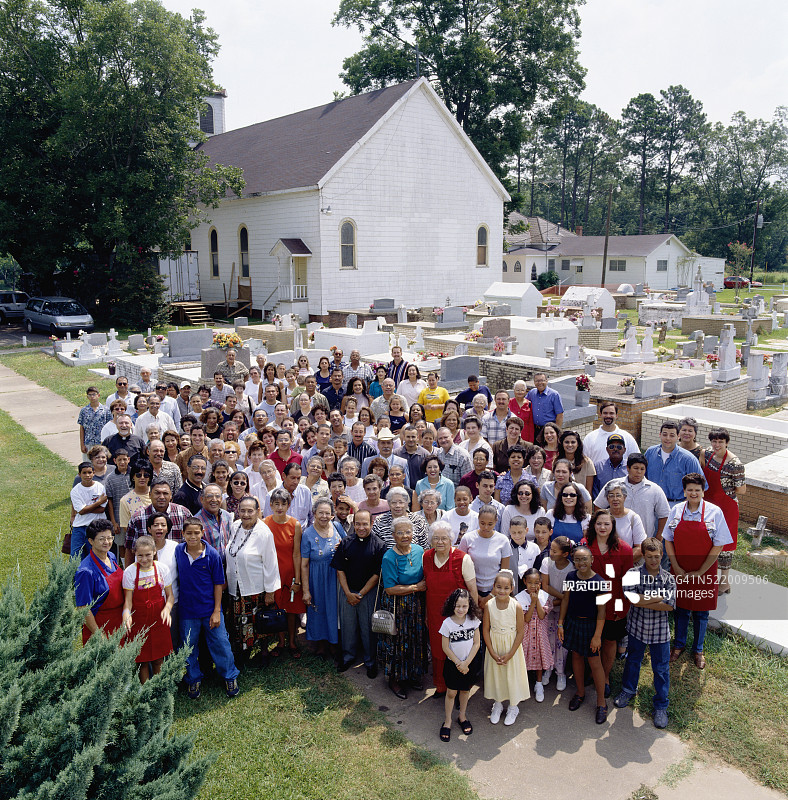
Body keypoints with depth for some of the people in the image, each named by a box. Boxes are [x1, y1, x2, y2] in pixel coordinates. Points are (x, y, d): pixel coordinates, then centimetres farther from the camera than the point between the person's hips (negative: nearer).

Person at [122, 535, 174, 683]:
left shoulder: (162, 569, -4)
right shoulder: (130, 572, -9)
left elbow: (170, 595, 1)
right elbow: (128, 599, -7)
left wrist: (167, 608, -19)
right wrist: (126, 613, -28)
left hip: (159, 619, 1)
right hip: (139, 620, -1)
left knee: (158, 660, 9)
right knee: (143, 660, 6)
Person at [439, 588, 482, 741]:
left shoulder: (473, 620, -11)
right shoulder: (447, 623, -17)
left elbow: (476, 643, -7)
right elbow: (445, 647, -11)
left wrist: (466, 663, -12)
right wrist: (458, 663, -11)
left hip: (470, 662, 2)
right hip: (452, 663, -2)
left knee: (465, 690, 17)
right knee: (451, 693, 6)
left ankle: (462, 716, 37)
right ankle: (447, 722, 22)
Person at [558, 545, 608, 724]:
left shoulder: (599, 582, -18)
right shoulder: (571, 577, -4)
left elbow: (601, 610, -15)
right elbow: (565, 600, 5)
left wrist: (597, 635, -15)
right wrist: (560, 623, 5)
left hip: (590, 625, -5)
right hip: (572, 622, 5)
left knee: (594, 662, 4)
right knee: (576, 656, 18)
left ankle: (601, 701, 20)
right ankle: (580, 692, 37)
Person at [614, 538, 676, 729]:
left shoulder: (669, 579, -11)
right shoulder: (633, 574, -12)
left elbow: (669, 606, -18)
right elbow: (632, 598, -23)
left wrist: (643, 601, -22)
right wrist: (659, 596, -22)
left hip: (660, 631, -1)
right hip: (637, 627, 1)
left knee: (661, 669, 10)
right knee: (633, 661, 21)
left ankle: (661, 706, 27)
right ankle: (628, 690, 45)